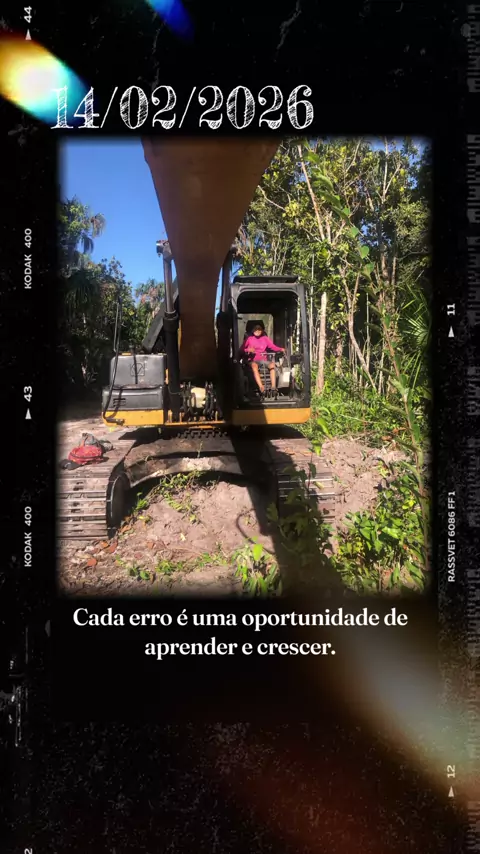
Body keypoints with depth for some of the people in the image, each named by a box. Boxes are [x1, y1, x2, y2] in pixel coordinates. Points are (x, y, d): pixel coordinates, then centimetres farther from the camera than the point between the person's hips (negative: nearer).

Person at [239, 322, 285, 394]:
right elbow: (241, 350, 7)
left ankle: (273, 386, -36)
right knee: (254, 366, -38)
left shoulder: (265, 338, 15)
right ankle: (261, 387, -51)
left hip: (263, 360, 2)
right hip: (253, 360, -2)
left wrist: (281, 349, -12)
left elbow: (273, 346, 6)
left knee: (272, 364, -30)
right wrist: (247, 350, -13)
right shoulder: (249, 339, 10)